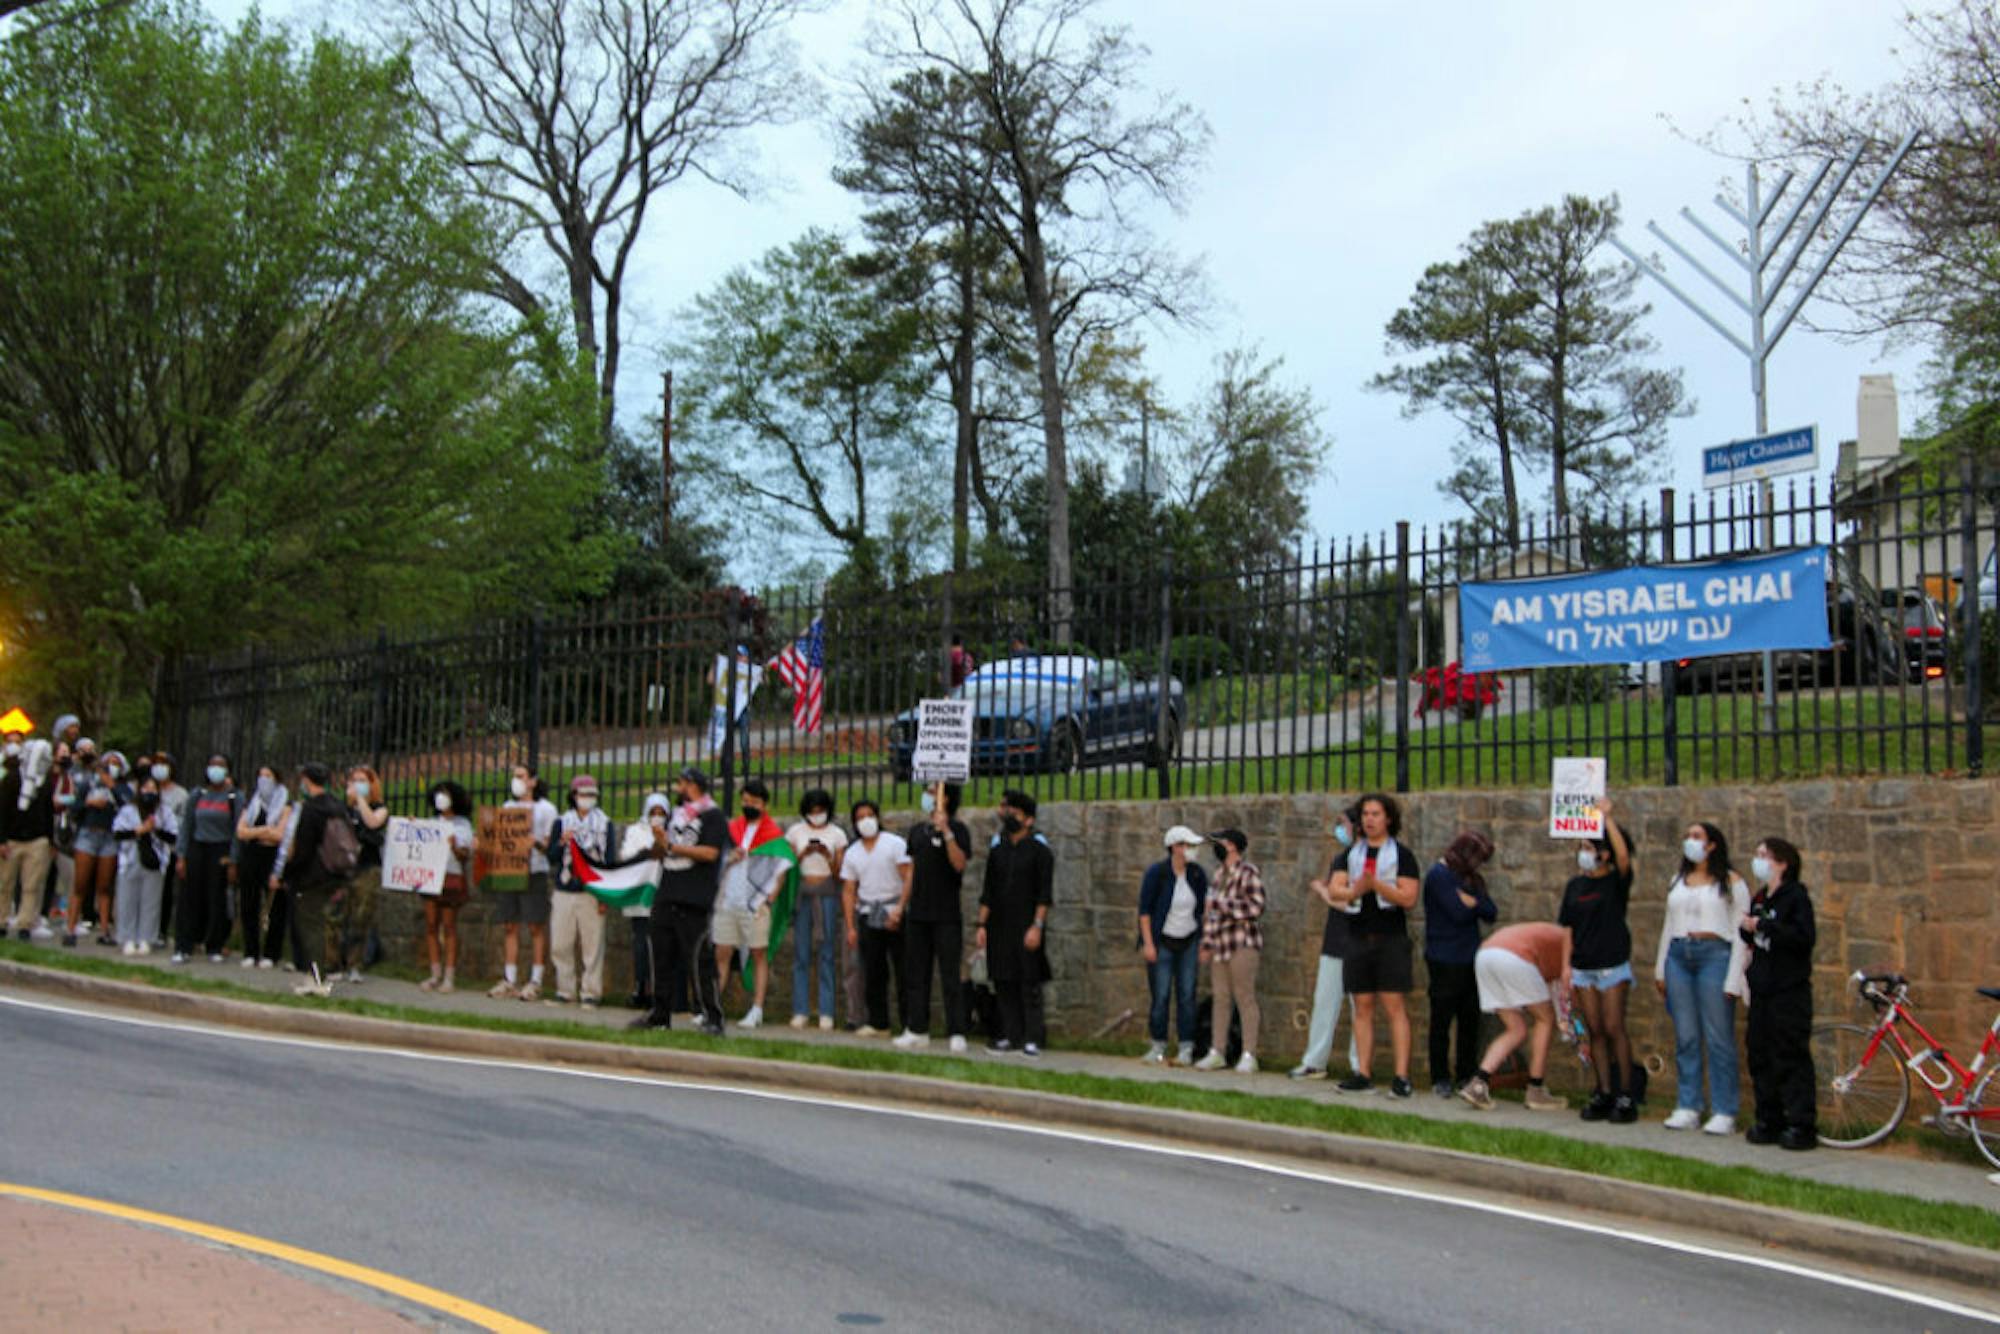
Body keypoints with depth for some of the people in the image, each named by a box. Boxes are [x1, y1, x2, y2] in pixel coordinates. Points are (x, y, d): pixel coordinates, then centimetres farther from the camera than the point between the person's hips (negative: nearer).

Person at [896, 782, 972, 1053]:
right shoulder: (917, 830, 12)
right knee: (915, 973, 9)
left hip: (946, 915, -6)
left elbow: (959, 863, -20)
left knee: (949, 975, -4)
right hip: (918, 913, 6)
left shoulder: (957, 829, -6)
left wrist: (946, 832, -27)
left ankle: (956, 1033, -2)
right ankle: (917, 1030, 16)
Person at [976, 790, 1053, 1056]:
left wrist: (1037, 926, -15)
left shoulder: (1038, 849, -3)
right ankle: (1010, 1036, 12)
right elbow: (988, 891, 13)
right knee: (1004, 983, 5)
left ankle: (1033, 1038, -1)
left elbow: (1045, 893, -7)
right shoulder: (997, 847, 11)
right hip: (999, 926, 5)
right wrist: (982, 925, 7)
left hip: (1026, 928, -5)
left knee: (1030, 984, -4)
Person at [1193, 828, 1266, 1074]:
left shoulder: (1248, 873, -8)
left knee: (1245, 998, -5)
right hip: (1220, 945, 8)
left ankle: (1249, 1056, -2)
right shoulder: (1220, 876, 18)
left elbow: (1256, 908, -17)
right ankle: (1217, 1053, 10)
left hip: (1242, 944, -8)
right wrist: (1206, 943, 20)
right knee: (1220, 998, 7)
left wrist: (1222, 903, -13)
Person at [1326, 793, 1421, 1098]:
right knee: (1363, 1007, 5)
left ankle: (1401, 1078, -11)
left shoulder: (1401, 854, 1)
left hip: (1390, 938, -4)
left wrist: (1376, 885, -21)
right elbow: (1334, 890, 5)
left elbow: (1409, 898, -8)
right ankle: (1363, 1075, 7)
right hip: (1358, 938, 5)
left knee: (1394, 1006, -9)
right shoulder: (1352, 853, 14)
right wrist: (1355, 890, -15)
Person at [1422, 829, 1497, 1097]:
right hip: (1445, 961, -7)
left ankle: (1466, 1076, 15)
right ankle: (1440, 1078, 8)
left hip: (1469, 959, 7)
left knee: (1470, 1020, 7)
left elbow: (1491, 913, 6)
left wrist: (1471, 901, -11)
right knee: (1442, 1020, 1)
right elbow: (1458, 913, -17)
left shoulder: (1470, 877, 15)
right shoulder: (1439, 875, -9)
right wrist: (1478, 904, 1)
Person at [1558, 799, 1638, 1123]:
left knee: (1614, 1028, -8)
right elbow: (1567, 927, 11)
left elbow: (1623, 855, -25)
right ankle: (1603, 1094, 9)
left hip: (1613, 965, -5)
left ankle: (1625, 1096, -3)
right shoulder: (1575, 885, 10)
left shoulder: (1616, 881, -4)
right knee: (1595, 1032, 5)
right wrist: (1566, 964, 4)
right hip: (1583, 968, 5)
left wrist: (1607, 817, -25)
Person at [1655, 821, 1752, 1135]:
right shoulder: (1678, 881, 17)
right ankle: (1687, 1109, 10)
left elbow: (1740, 933, -3)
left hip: (1714, 955, -5)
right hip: (1679, 956, 5)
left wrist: (1734, 979, -10)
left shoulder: (1731, 882, 1)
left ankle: (1724, 1113, -2)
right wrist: (1660, 968, 15)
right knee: (1685, 1038, 5)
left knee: (1718, 1039, -6)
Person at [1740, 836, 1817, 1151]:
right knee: (1760, 1054, 9)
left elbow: (1804, 938, -20)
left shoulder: (1795, 896, -8)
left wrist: (1763, 925, -20)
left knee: (1791, 1058, -7)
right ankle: (1768, 1121, 17)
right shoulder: (1759, 899, 15)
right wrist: (1746, 930, 3)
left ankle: (1801, 1125, -3)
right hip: (1762, 989, 8)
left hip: (1789, 991, -8)